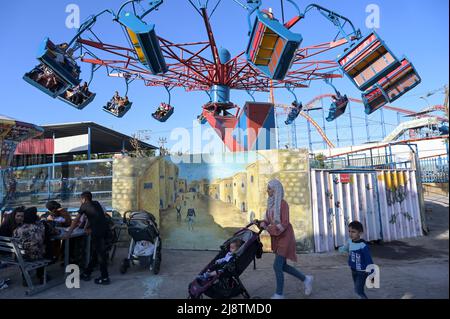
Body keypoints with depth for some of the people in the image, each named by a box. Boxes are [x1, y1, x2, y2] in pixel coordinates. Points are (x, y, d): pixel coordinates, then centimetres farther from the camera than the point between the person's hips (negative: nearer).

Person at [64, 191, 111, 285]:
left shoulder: (84, 205, 8)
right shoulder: (96, 203, 23)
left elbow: (76, 220, 9)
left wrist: (69, 232, 15)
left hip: (97, 232, -6)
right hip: (106, 230, 6)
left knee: (100, 254, 2)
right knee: (96, 253, 17)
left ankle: (105, 278, 9)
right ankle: (86, 273, 31)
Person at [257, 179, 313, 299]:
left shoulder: (282, 203, -17)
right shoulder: (271, 203, 6)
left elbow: (284, 224, -22)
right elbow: (268, 220, 11)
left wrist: (268, 228, -25)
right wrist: (261, 222, -9)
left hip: (285, 237, -9)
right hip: (277, 238, 9)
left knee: (277, 266, -7)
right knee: (283, 266, 15)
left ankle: (279, 295, 9)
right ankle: (306, 279, 32)